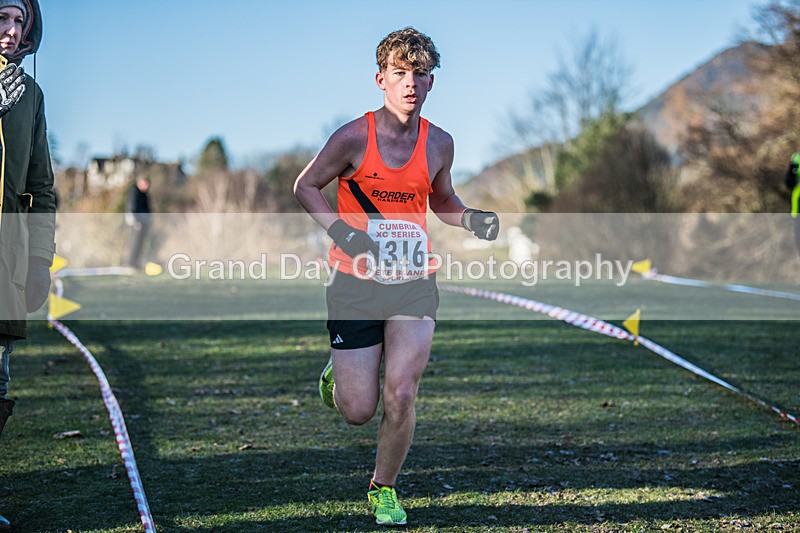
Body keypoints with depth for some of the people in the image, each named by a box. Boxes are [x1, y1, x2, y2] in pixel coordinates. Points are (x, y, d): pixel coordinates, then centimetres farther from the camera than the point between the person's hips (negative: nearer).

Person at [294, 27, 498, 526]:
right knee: (358, 411, 0)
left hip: (414, 284, 2)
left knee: (401, 397, -9)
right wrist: (341, 230, -14)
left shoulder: (439, 143, 1)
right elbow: (306, 186, 2)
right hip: (356, 284, -2)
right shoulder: (354, 137, -10)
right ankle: (338, 373, 38)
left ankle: (384, 489, 16)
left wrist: (473, 219, -2)